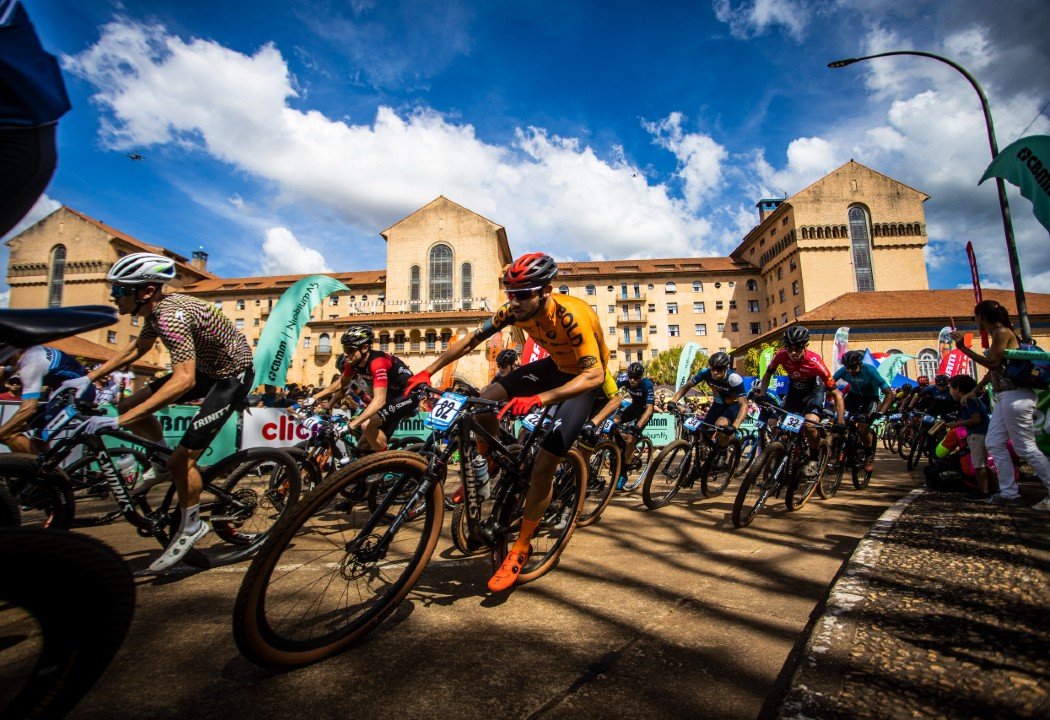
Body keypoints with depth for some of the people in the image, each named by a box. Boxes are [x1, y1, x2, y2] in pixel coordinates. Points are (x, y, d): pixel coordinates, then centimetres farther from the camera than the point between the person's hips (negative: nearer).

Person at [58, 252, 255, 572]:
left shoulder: (171, 316, -29)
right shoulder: (158, 308, 0)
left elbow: (183, 380, -39)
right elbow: (136, 349, 19)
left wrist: (118, 422, -37)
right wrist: (88, 378, 13)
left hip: (232, 377, -9)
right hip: (207, 368, 9)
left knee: (183, 458, -9)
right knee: (128, 405, 5)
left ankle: (192, 526, 13)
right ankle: (163, 461, 25)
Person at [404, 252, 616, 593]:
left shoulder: (571, 315, -34)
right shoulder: (515, 310, -16)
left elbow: (594, 375, -41)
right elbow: (470, 340, -9)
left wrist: (538, 399, -53)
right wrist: (427, 371, -17)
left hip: (587, 379, -6)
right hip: (556, 366, 6)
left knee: (544, 464, -14)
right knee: (487, 398, -15)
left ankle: (520, 549, 5)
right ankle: (488, 471, 11)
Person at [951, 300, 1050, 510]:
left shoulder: (1002, 332, -12)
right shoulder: (997, 334, 16)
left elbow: (992, 363, -19)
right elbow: (993, 370, 20)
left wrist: (963, 348, -20)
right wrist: (976, 389, 23)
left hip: (1015, 396, -10)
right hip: (1005, 397, 10)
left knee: (1025, 447, -6)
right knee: (994, 443, 9)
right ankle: (1009, 493, 13)